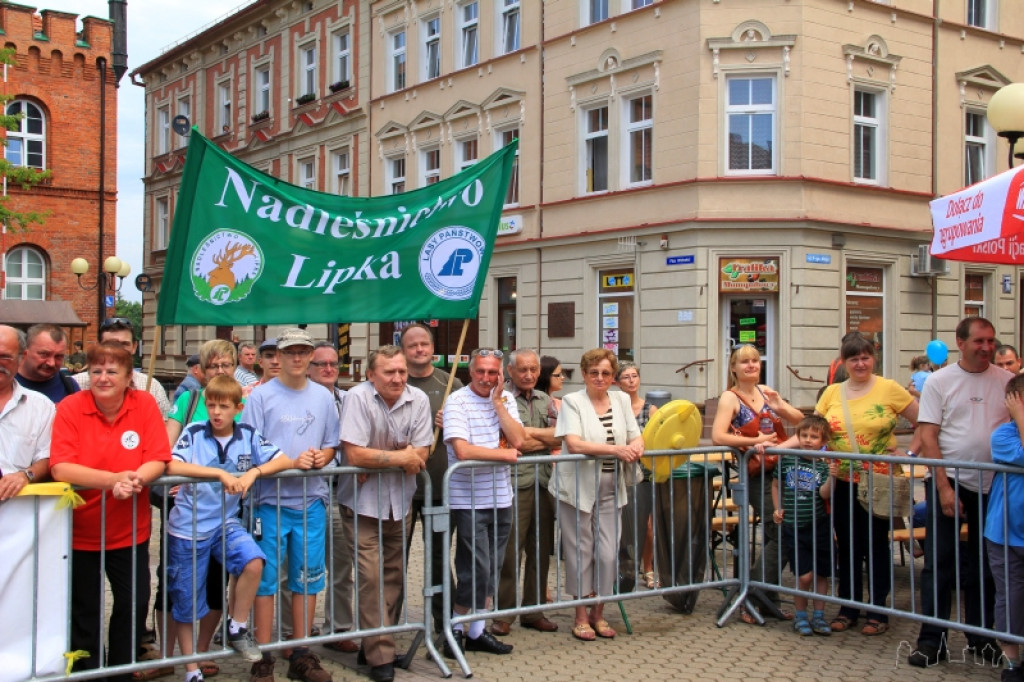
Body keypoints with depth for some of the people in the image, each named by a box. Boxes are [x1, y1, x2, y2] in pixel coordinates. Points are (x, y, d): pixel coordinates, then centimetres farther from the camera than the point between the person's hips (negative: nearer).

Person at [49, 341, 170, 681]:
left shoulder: (145, 404, -7)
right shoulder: (70, 408, -12)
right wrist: (113, 479, -33)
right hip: (80, 532, -1)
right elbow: (60, 468, -22)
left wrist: (135, 479, -31)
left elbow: (158, 461, -10)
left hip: (130, 532, 2)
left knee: (134, 605, 11)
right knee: (84, 613, 12)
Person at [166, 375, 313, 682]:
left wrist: (253, 472, -25)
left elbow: (281, 460, -6)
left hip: (226, 522, 2)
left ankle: (237, 629, -1)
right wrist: (221, 473, -31)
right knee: (186, 602, 7)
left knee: (253, 562, -26)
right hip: (187, 527, -2)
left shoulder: (248, 435, -1)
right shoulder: (194, 432, -9)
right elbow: (173, 467, -24)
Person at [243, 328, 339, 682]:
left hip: (311, 500, 3)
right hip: (271, 500, -3)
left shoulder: (323, 397, 9)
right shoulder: (261, 396, -3)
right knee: (265, 579, 1)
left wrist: (322, 457, -8)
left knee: (308, 578, 8)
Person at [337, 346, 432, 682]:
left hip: (399, 501, 4)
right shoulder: (358, 398, -16)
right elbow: (355, 455, -22)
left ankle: (377, 642, 26)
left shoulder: (418, 400, -5)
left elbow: (421, 455, -7)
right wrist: (401, 457, -15)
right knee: (372, 576, -7)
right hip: (363, 501, -4)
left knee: (393, 576, 11)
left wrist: (379, 457, -19)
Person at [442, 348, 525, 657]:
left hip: (501, 498, 6)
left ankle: (477, 631, 25)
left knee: (491, 570, 13)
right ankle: (456, 629, 13)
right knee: (475, 570, -5)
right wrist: (505, 454, -10)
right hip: (469, 501, -6)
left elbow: (518, 440, -4)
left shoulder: (506, 399, 8)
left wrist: (497, 402, -7)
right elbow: (463, 450, -21)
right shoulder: (457, 401, -10)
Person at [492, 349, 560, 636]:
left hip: (544, 482, 6)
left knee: (541, 550, 10)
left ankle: (534, 611, 21)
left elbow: (560, 437, 3)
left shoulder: (545, 400, 15)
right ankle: (503, 613, 8)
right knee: (509, 551, -3)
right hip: (515, 482, -6)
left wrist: (532, 433, -9)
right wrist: (546, 439, -6)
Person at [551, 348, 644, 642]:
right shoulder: (572, 401, -5)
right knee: (581, 552, 2)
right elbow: (573, 444, -18)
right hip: (578, 488, -4)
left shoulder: (621, 400, 11)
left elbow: (637, 438, 12)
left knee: (607, 553, 3)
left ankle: (598, 613, 20)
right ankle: (581, 616, 15)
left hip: (610, 489, 4)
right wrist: (615, 449, -24)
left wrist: (634, 448, -12)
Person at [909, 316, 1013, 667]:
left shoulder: (1007, 381, 3)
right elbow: (927, 436, -6)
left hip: (992, 484, 2)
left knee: (984, 564, 12)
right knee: (939, 563, 1)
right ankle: (932, 640, 7)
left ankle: (980, 635, 25)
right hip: (949, 483, -2)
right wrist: (944, 487, -13)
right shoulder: (939, 381, -2)